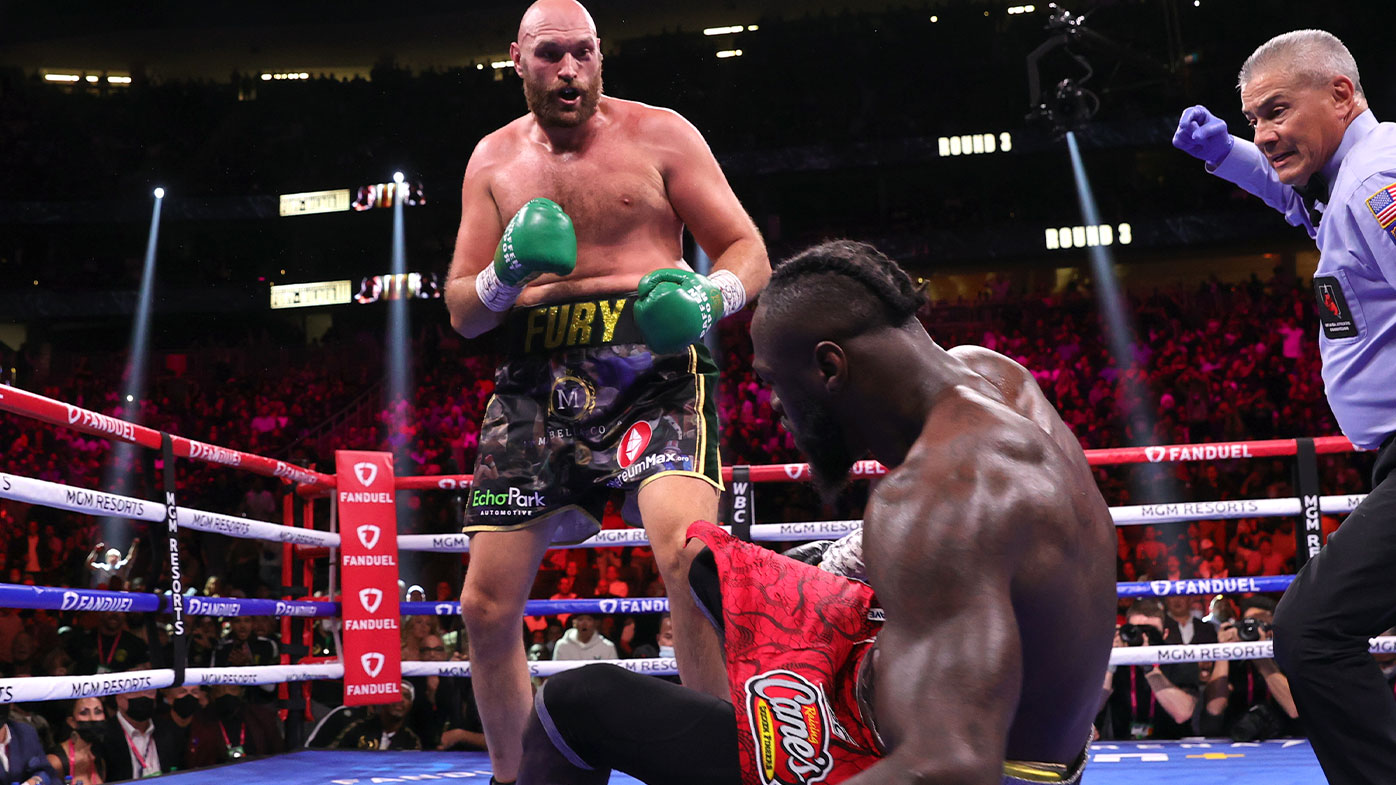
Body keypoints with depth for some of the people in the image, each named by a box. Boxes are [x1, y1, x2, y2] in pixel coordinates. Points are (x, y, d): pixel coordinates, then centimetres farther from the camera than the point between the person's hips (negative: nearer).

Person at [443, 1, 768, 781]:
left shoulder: (659, 134, 3)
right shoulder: (494, 160, 13)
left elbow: (749, 251, 3)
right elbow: (462, 313, 13)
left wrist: (710, 298, -20)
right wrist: (505, 278, -11)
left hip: (652, 366, -4)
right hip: (536, 383, 4)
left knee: (690, 558, -29)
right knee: (486, 606, 4)